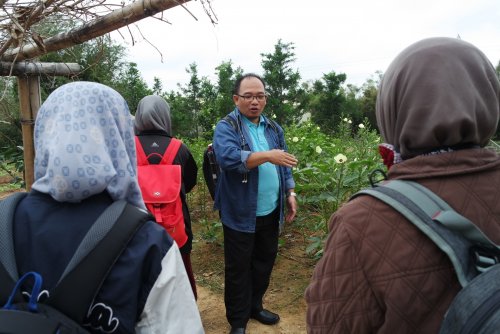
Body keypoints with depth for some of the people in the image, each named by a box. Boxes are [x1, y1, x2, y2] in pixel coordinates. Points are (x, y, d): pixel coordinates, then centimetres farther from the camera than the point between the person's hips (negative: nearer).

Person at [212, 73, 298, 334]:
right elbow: (228, 157, -27)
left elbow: (284, 165, 16)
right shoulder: (226, 127, -8)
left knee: (264, 262, 18)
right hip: (241, 214, -5)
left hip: (270, 213, 6)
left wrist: (290, 193, 8)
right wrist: (267, 156, -31)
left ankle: (255, 306, 38)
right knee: (238, 269, 7)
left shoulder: (274, 128, 11)